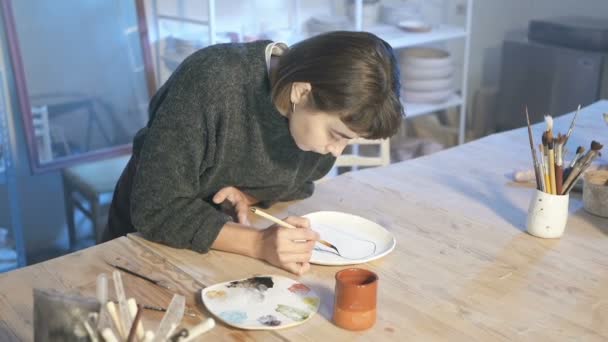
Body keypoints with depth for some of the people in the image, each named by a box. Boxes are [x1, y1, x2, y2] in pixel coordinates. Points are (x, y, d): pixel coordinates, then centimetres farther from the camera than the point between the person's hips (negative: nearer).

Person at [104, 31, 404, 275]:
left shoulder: (329, 102, -16)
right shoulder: (210, 84, -32)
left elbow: (299, 182, 0)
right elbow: (156, 210, -28)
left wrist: (249, 196, -20)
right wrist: (258, 244, -37)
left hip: (228, 245, 4)